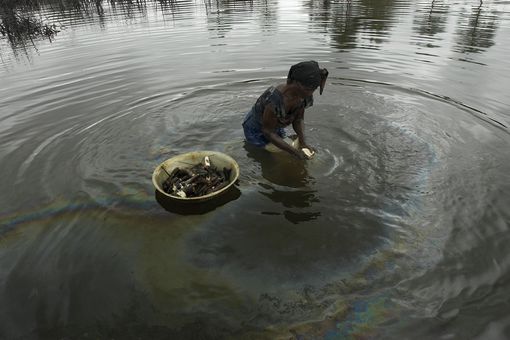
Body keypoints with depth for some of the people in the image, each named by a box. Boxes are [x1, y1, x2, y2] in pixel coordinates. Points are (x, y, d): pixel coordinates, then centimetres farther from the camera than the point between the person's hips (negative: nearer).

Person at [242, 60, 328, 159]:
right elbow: (268, 131, -32)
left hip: (276, 127, 6)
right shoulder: (275, 100, -42)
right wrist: (294, 152, -33)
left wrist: (303, 142, -23)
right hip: (256, 128, -6)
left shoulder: (304, 96, -20)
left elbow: (299, 119, -5)